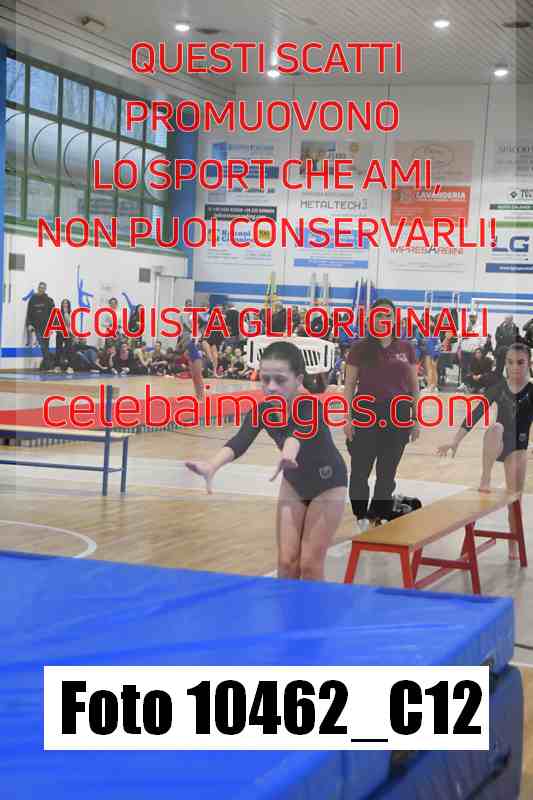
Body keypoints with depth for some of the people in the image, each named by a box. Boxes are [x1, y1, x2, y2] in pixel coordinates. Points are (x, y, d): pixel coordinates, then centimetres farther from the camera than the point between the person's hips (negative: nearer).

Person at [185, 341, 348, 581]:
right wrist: (212, 465, -60)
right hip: (294, 483, 5)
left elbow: (302, 430, -59)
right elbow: (240, 442, -39)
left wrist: (289, 452, -82)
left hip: (327, 485, -5)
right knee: (286, 562, 2)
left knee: (310, 564, -6)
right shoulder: (263, 411, -22)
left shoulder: (311, 407, -35)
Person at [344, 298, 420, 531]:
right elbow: (349, 385, 0)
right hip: (366, 414, -2)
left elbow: (414, 385, 9)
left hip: (398, 417, 2)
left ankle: (378, 517, 19)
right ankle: (361, 516, 17)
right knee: (360, 470, 2)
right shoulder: (359, 349, -1)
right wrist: (348, 418, -6)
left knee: (387, 473, 8)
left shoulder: (406, 349, 4)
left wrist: (416, 419, 6)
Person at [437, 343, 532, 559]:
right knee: (496, 427, -36)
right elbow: (475, 415, -3)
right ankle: (485, 477, -31)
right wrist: (455, 442, -7)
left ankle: (513, 545, 13)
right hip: (496, 445, 0)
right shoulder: (498, 389, -3)